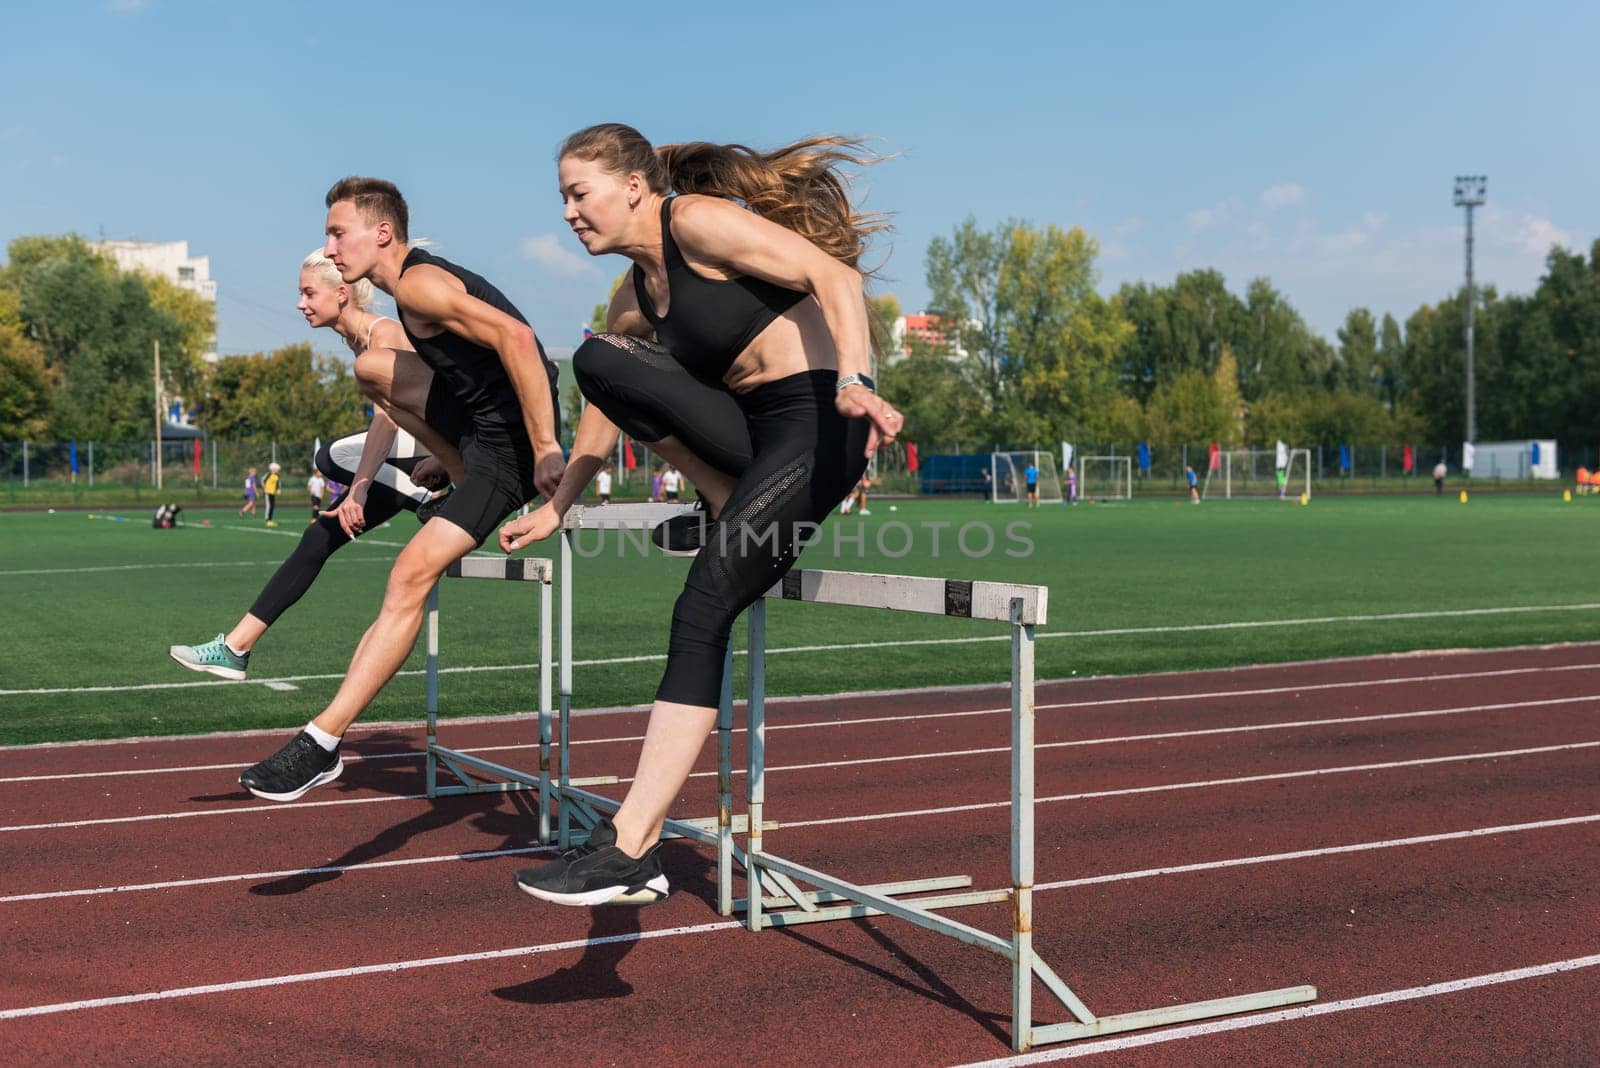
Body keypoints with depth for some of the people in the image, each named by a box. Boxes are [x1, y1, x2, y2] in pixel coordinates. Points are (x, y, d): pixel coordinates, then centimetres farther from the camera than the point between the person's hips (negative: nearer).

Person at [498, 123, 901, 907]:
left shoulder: (697, 220, -8)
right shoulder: (636, 297, 16)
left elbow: (833, 274, -19)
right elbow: (606, 406, 29)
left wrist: (853, 382, -34)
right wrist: (556, 509, 32)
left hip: (816, 420, -8)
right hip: (749, 432, 8)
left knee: (701, 611, -19)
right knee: (597, 360, -6)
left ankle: (631, 848, -18)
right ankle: (731, 510, 0)